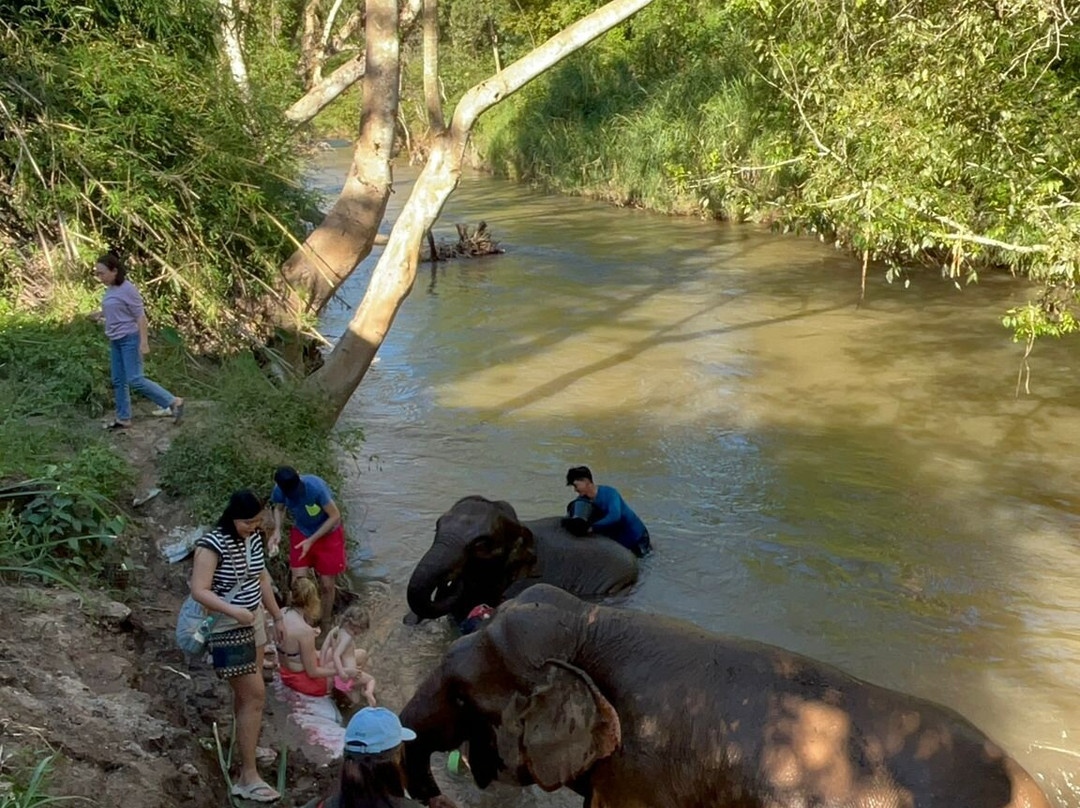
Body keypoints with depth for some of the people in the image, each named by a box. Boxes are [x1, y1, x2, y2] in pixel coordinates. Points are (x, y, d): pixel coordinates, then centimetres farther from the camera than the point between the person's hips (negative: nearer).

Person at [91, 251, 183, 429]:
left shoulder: (127, 289, -17)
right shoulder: (111, 289, 8)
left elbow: (140, 316, -18)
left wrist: (144, 342, -21)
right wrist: (101, 314, 7)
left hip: (130, 339, -9)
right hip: (116, 341, 9)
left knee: (135, 380, -11)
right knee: (118, 381, 11)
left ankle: (173, 402, -3)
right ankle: (123, 418, 20)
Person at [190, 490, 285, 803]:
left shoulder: (253, 537, 2)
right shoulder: (213, 544, -22)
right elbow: (198, 591, -26)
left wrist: (277, 616, 17)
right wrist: (233, 611, -37)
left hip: (253, 623, 8)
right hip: (226, 630, -8)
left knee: (246, 693, 18)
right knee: (255, 696, -7)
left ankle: (247, 747, 37)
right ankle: (248, 777, 0)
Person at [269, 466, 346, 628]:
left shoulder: (316, 487, -35)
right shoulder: (279, 490, -21)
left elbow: (335, 516, -24)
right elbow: (279, 508, 4)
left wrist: (312, 540, -24)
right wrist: (277, 531, -13)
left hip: (327, 534, -3)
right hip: (301, 534, 3)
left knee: (326, 585, 6)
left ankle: (325, 626, 26)